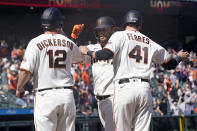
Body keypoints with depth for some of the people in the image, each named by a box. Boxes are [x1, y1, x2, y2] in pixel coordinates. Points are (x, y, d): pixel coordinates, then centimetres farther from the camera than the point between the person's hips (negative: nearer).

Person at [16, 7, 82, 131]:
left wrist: (19, 88, 10)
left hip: (45, 96, -3)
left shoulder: (36, 42, -3)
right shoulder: (69, 43, 8)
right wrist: (63, 34, 32)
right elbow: (79, 57, 32)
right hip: (67, 95, 3)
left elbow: (26, 72, -9)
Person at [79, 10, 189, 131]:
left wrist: (87, 52, 7)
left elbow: (106, 55, -11)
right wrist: (179, 57, 47)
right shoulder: (150, 43, 17)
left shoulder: (120, 36, 4)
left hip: (125, 88, -4)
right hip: (145, 89, 4)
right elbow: (170, 64, 25)